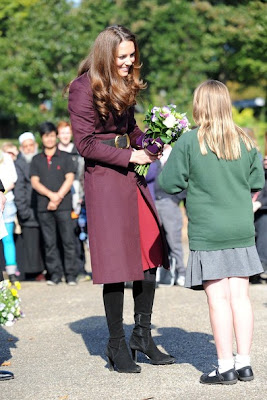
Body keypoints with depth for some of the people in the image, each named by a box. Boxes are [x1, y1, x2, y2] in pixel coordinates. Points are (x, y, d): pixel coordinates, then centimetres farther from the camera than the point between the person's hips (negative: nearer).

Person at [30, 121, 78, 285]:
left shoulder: (65, 157, 9)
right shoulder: (36, 160, 14)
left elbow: (69, 179, 0)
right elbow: (35, 182, 5)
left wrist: (58, 198, -11)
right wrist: (51, 194, -11)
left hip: (63, 206, -2)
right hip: (44, 207, 2)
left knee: (68, 241, -5)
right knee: (50, 243, 2)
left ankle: (71, 275, -2)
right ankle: (55, 274, 6)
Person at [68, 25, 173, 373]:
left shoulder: (123, 84, 14)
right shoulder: (84, 87, -10)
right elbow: (85, 144, -12)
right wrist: (129, 156, -14)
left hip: (131, 175, 8)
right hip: (103, 178, -8)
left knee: (150, 252, 6)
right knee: (117, 262, -4)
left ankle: (142, 335, 19)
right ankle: (117, 344, 9)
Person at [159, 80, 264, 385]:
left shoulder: (188, 142, -9)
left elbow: (169, 184, -6)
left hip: (208, 233, -4)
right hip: (242, 231, 4)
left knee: (218, 299, 0)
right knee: (240, 295, 7)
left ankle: (225, 367, 4)